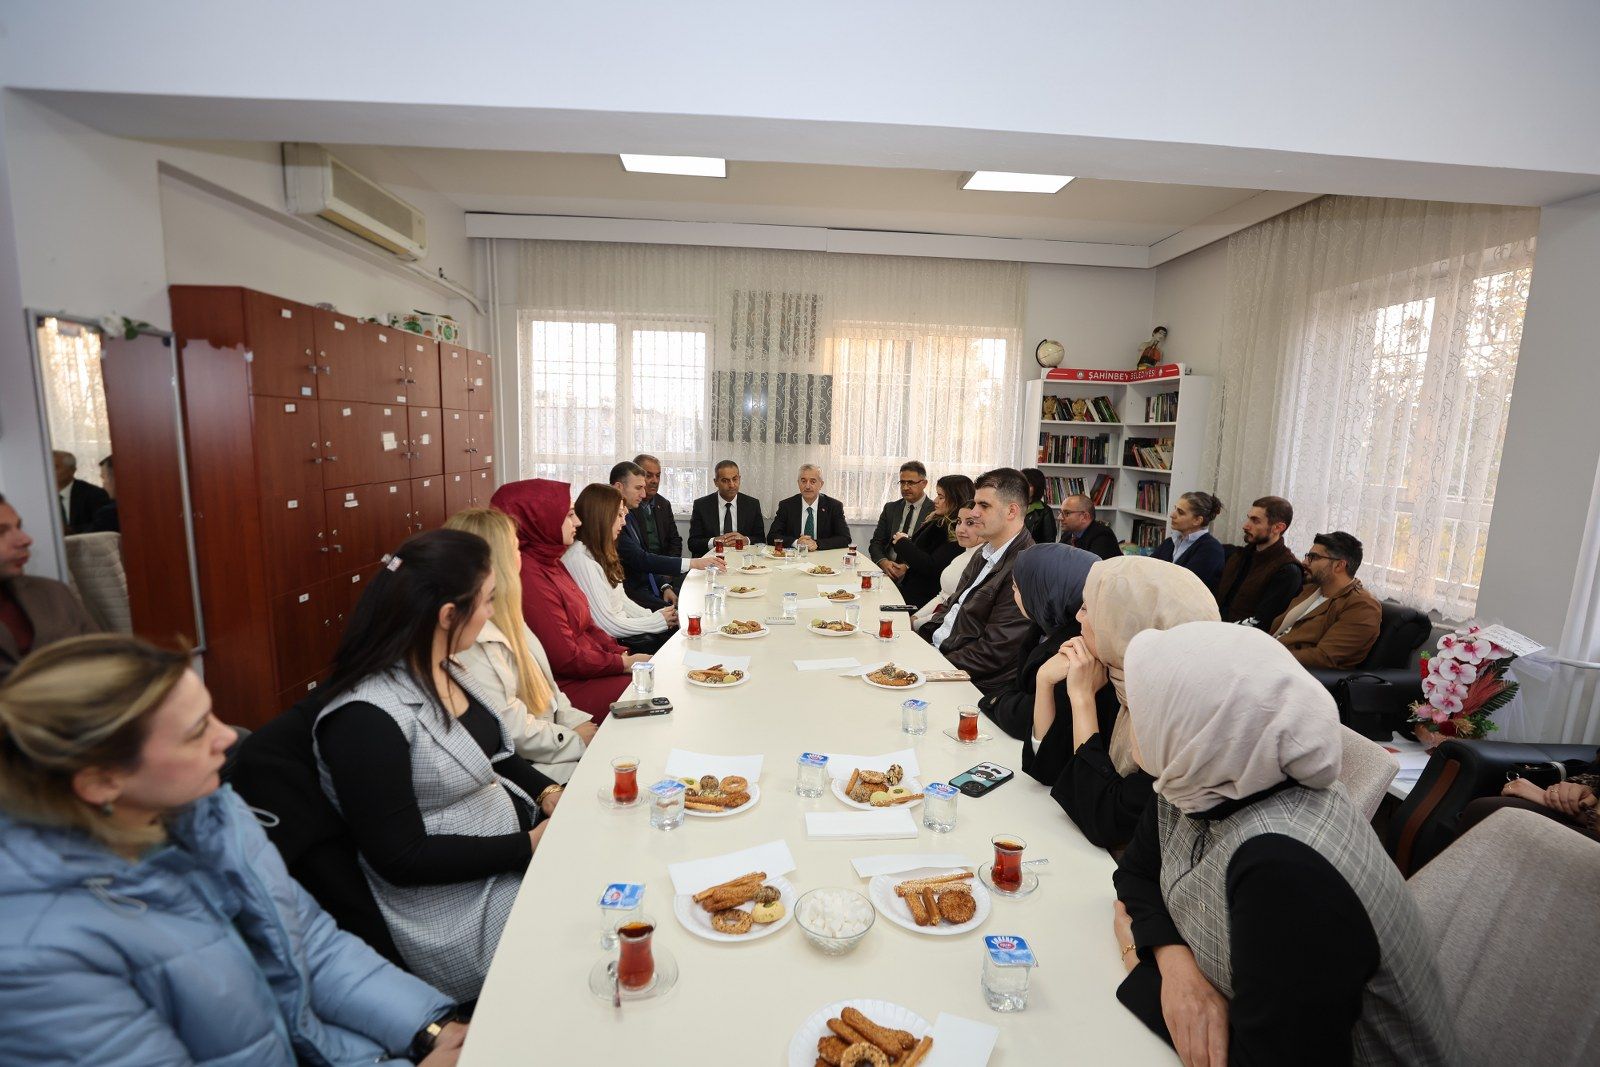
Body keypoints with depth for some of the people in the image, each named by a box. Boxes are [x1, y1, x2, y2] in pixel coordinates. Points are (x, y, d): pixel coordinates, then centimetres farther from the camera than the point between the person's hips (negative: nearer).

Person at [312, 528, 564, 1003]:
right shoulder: (365, 718, -24)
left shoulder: (446, 670, 1)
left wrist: (548, 792, -3)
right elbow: (401, 857, -20)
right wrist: (527, 847, -20)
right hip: (461, 903, -7)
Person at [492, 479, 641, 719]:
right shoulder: (531, 578, -22)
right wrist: (624, 663, -9)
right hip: (567, 686, -9)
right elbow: (567, 660, -19)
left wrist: (626, 655, -1)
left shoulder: (550, 562, 9)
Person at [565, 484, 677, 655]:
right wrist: (658, 621, -8)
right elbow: (608, 625, -20)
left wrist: (652, 616, 0)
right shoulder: (580, 559, -21)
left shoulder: (598, 551, 11)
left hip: (621, 630, 9)